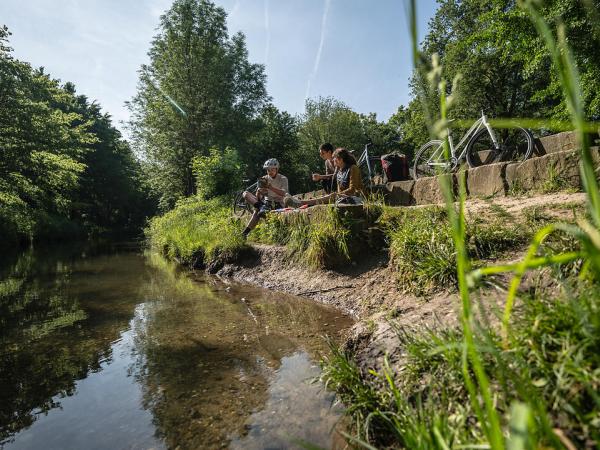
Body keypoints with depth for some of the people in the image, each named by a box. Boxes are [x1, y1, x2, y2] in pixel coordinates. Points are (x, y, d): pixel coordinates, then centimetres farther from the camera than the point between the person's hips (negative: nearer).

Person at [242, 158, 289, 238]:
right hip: (266, 202, 6)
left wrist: (271, 188, -37)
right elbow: (258, 197, 1)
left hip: (278, 204, -5)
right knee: (246, 194, -17)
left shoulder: (283, 179, -4)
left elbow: (284, 193, -22)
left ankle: (246, 232, -32)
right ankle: (261, 207, -39)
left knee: (257, 211, -34)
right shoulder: (264, 179, 7)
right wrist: (258, 192, -26)